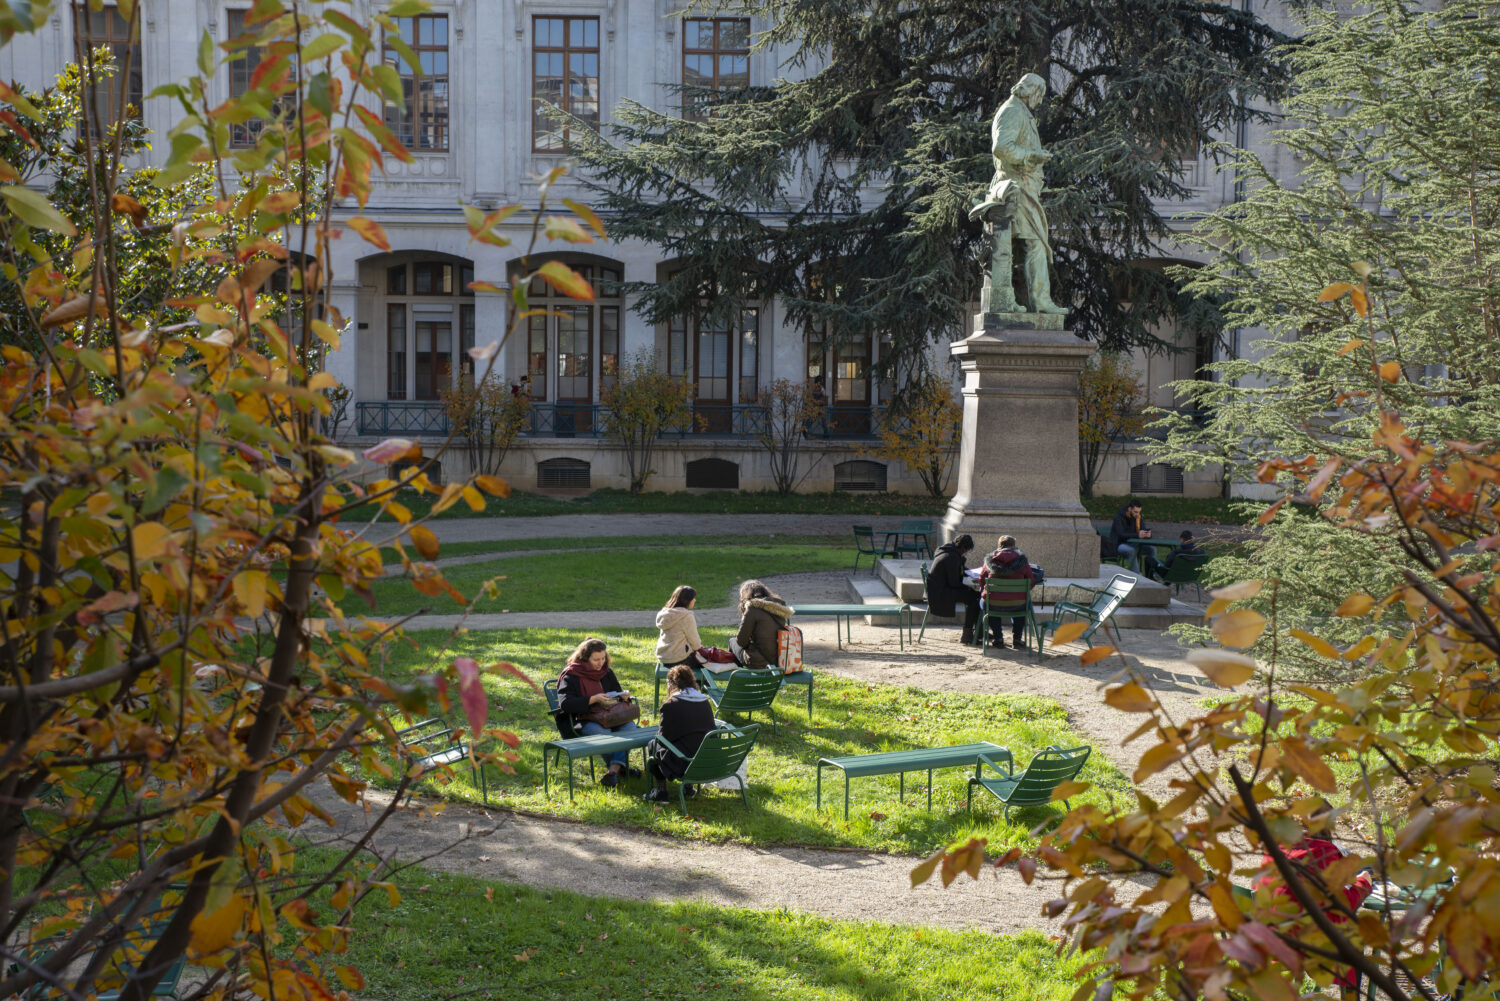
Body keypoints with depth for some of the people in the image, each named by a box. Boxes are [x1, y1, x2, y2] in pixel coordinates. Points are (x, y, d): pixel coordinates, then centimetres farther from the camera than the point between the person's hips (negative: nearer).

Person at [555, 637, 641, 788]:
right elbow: (565, 703, -18)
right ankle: (620, 767, -17)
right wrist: (593, 699, -24)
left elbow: (617, 691, 26)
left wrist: (623, 695, 0)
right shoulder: (571, 676, -5)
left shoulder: (607, 672, 15)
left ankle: (614, 769, -28)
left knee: (629, 725, -25)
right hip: (583, 720, -5)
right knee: (603, 732, -36)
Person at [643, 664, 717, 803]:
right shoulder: (705, 702, 6)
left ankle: (661, 791, 21)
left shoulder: (670, 705, -10)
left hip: (684, 764, -6)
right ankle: (688, 787, 29)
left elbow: (664, 737, -4)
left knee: (654, 745, 19)